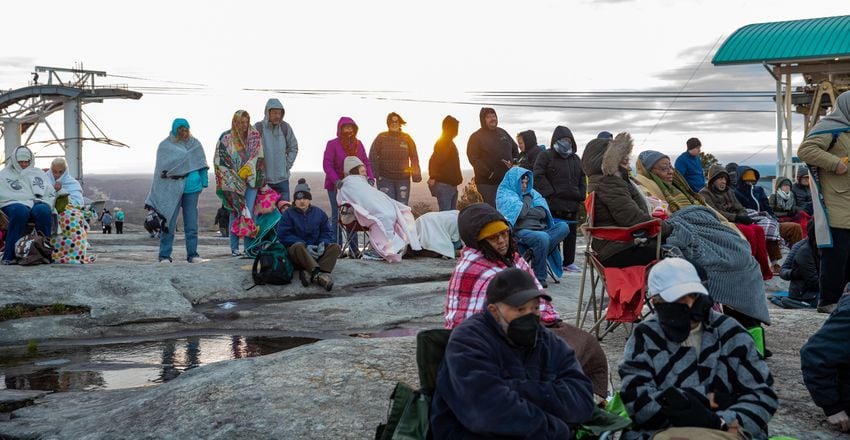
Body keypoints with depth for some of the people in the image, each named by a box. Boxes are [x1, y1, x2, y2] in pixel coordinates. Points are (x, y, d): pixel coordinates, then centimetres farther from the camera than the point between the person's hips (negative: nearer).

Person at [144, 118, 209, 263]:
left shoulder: (195, 144, 12)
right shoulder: (165, 146, 4)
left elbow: (201, 164, 13)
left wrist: (204, 182, 4)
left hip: (191, 188, 3)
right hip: (171, 189, -3)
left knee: (191, 223, 5)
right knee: (169, 223, -4)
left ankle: (192, 254, 10)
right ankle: (164, 256, 2)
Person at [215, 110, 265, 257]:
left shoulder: (254, 135, 8)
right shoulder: (226, 138, 1)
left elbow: (257, 156, 3)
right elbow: (220, 160, 0)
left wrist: (246, 170, -8)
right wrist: (234, 177, -6)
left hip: (250, 179, 1)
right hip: (232, 182, -1)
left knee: (250, 212, -6)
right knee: (236, 212, -1)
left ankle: (249, 246, -2)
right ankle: (234, 248, 4)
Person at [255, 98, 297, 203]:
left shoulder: (285, 127, 4)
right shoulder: (258, 128, -8)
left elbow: (293, 148, 14)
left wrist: (287, 165, 4)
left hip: (282, 179, 3)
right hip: (263, 179, -3)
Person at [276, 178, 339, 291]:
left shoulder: (319, 213, 14)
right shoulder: (288, 214, 4)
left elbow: (327, 232, 10)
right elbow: (283, 235, -8)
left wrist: (323, 243, -15)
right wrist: (305, 246, -19)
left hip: (316, 252, 3)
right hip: (295, 252, -3)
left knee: (335, 247, -21)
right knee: (298, 246, -36)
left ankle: (308, 273, -45)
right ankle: (318, 274, -56)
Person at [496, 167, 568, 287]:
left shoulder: (532, 192, 22)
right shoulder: (504, 195, 4)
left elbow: (542, 212, 6)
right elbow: (521, 212, -12)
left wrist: (525, 212, -6)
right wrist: (527, 197, 4)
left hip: (540, 229, 7)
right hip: (520, 231, -7)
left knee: (563, 227, -18)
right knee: (542, 237, -37)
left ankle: (535, 254, -27)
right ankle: (539, 277, -24)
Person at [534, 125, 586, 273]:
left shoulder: (576, 159, 18)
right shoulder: (546, 156, -1)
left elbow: (582, 178, 22)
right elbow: (538, 176, -9)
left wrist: (581, 195, 8)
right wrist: (550, 193, -14)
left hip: (572, 204, 6)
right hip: (554, 204, -6)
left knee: (571, 233, 9)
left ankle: (569, 262, 18)